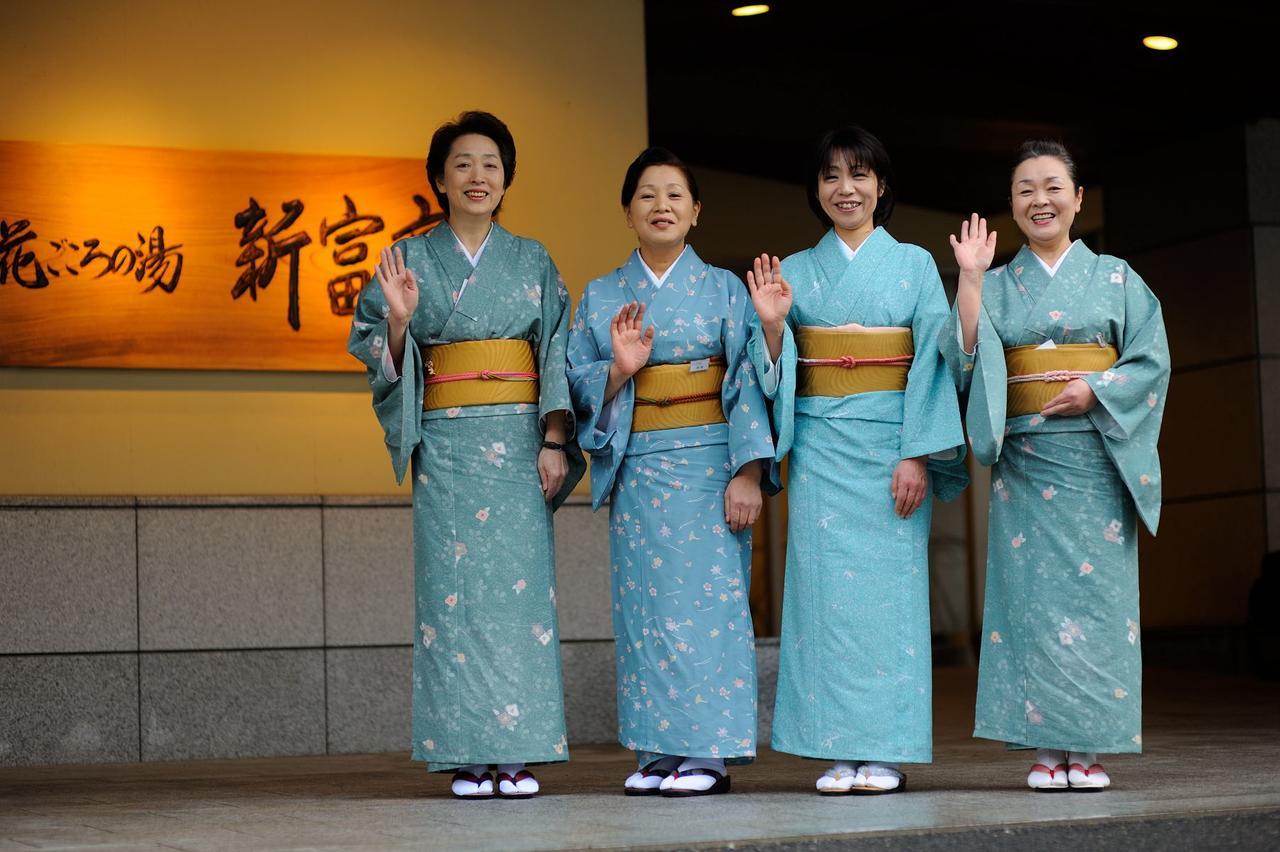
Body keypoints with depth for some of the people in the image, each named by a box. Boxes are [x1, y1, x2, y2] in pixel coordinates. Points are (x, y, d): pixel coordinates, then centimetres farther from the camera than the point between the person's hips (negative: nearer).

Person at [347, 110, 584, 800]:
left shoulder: (532, 261, 11)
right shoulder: (411, 260, 8)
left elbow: (558, 355, 7)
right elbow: (386, 361, 6)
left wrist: (554, 442, -3)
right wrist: (399, 319, -14)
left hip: (519, 442, 1)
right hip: (446, 445, -1)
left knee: (519, 585, -4)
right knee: (453, 588, -5)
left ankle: (519, 755, -1)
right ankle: (467, 757, -1)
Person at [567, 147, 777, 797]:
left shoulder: (723, 289, 4)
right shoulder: (600, 297, 11)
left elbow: (748, 384, -2)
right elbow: (579, 386, 8)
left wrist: (748, 472, -12)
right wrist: (620, 369, -13)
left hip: (707, 466, -2)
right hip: (635, 469, 3)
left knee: (706, 599, -6)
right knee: (644, 606, 1)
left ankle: (708, 752, -2)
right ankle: (657, 752, 7)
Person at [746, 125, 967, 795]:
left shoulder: (914, 265, 6)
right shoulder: (794, 272, 11)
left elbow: (932, 361, -2)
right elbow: (777, 374, 8)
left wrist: (917, 455, -11)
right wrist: (770, 324, -12)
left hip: (891, 442, -2)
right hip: (820, 445, 2)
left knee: (889, 586, -4)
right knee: (826, 586, -3)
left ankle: (884, 752, 1)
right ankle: (838, 752, 1)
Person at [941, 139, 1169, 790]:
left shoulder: (1115, 278, 11)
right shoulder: (996, 286, 12)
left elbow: (1151, 358, 2)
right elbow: (966, 357, -3)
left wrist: (1094, 391, -12)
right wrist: (969, 279, -10)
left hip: (1098, 456, -1)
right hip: (1025, 461, 1)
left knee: (1096, 590, -4)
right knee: (1031, 595, -4)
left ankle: (1089, 750, 0)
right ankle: (1046, 749, 0)